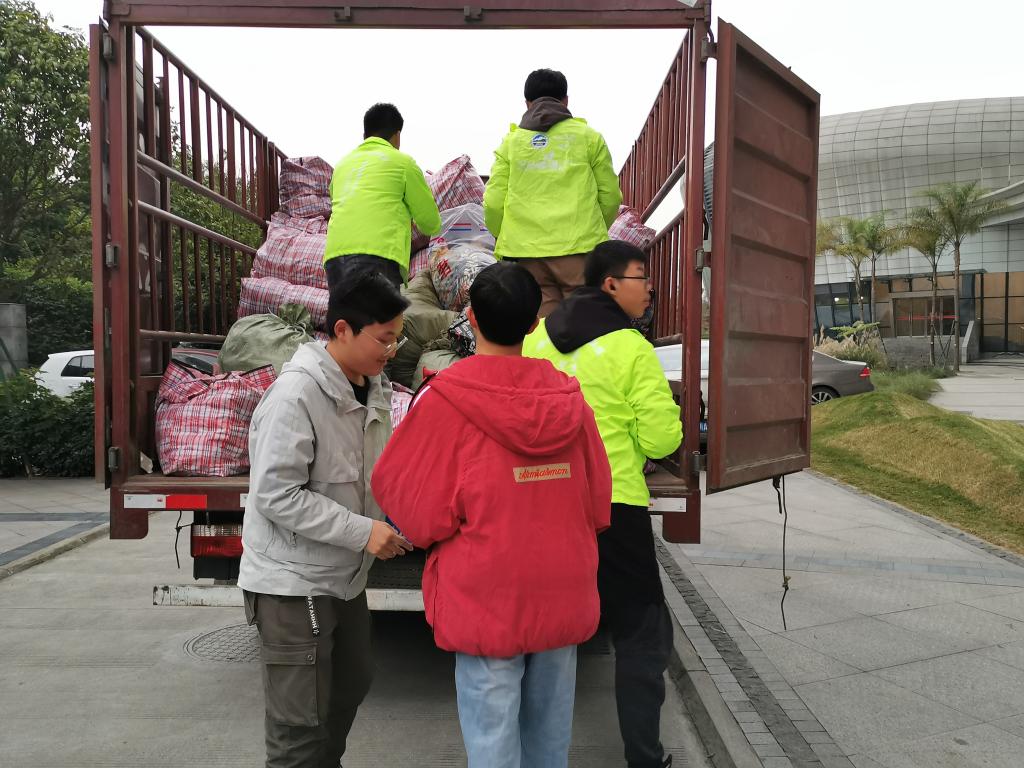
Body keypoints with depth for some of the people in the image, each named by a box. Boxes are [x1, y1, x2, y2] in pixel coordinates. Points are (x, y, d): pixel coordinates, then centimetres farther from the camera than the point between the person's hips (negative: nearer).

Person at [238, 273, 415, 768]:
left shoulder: (373, 392, 3)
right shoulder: (296, 395, -22)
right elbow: (276, 495, -24)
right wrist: (363, 531, -25)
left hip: (345, 577, 9)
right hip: (293, 583, -8)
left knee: (351, 684, 24)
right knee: (301, 727, 2)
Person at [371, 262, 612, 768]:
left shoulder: (444, 398, -14)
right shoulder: (568, 396, -2)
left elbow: (422, 516, -11)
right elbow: (596, 504, 5)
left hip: (487, 600, -4)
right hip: (563, 596, 5)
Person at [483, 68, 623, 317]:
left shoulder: (511, 142, 11)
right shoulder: (589, 137, 8)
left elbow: (493, 202, 4)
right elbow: (610, 196, 8)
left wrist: (505, 240, 21)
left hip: (527, 253, 2)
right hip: (579, 249, -2)